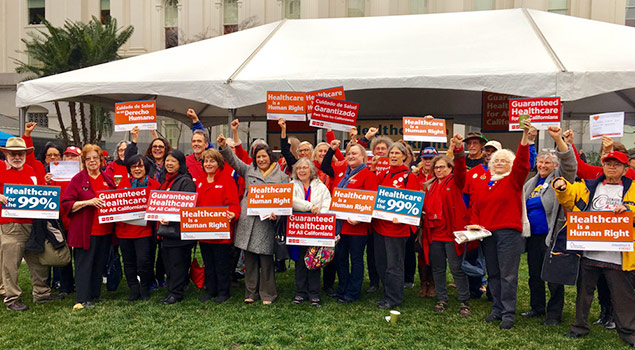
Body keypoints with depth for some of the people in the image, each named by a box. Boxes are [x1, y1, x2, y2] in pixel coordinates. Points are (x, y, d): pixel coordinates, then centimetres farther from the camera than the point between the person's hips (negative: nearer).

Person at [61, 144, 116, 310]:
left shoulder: (108, 179, 13)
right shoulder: (78, 179, -2)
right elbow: (66, 204, -7)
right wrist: (88, 202, -19)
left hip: (104, 229, 5)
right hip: (85, 230, -5)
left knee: (100, 264, 11)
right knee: (83, 265, -3)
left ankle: (95, 294, 22)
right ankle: (82, 299, 1)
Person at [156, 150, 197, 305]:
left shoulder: (186, 181, -10)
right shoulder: (164, 180, 17)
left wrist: (171, 219, -23)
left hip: (178, 227, -8)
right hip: (164, 227, 8)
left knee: (177, 262, -2)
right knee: (167, 261, 13)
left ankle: (177, 292, 8)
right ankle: (171, 290, 24)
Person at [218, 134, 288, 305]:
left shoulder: (281, 176, 6)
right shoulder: (249, 170, 14)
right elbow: (233, 160, 7)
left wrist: (277, 213, -14)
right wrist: (224, 147, -9)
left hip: (266, 222, -3)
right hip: (247, 220, 3)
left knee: (266, 260, 0)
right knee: (249, 259, 9)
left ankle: (267, 294, 14)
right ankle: (251, 293, 21)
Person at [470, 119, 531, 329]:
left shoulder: (514, 180, 3)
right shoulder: (484, 183, 15)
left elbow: (522, 163, -14)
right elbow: (476, 207, 15)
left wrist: (525, 137, -24)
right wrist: (475, 225, 0)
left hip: (508, 233, -5)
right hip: (487, 234, 5)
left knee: (508, 274, -3)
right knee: (493, 274, 11)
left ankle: (508, 314, 5)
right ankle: (497, 309, 22)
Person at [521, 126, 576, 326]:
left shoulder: (559, 178, -1)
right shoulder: (531, 183, 17)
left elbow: (569, 163, -21)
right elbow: (520, 204, 26)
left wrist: (558, 139, -33)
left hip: (552, 236, -6)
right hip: (533, 236, 7)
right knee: (534, 274, 14)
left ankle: (554, 314, 10)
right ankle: (537, 308, 28)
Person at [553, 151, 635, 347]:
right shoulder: (589, 187, 13)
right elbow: (568, 196, 10)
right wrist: (562, 186, -10)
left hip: (617, 256, -2)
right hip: (589, 253, 2)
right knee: (584, 291, 12)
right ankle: (580, 326, 26)